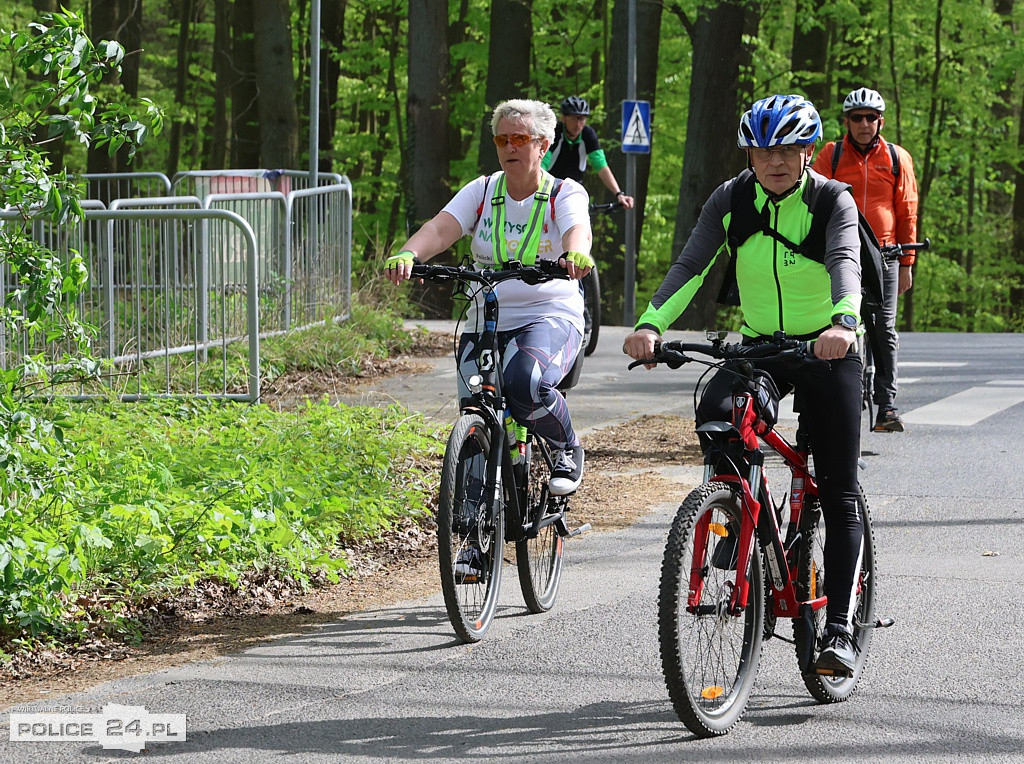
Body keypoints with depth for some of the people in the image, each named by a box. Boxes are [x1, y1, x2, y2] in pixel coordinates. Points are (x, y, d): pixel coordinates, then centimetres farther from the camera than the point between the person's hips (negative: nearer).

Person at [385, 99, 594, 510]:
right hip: (485, 320, 4)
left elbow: (577, 230, -21)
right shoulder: (482, 192, 8)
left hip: (550, 316, -4)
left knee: (526, 383, -33)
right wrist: (407, 254, -32)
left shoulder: (565, 194, 1)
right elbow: (440, 229, -9)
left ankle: (567, 449, -4)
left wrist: (576, 255, -47)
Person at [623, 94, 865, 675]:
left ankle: (841, 627, 0)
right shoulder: (731, 201, -7)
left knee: (840, 495, -4)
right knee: (715, 412, -30)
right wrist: (650, 325, -35)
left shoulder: (833, 202, -15)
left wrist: (844, 322, -55)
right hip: (760, 346, 3)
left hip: (828, 349, -2)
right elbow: (691, 266, -17)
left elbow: (846, 264, -34)